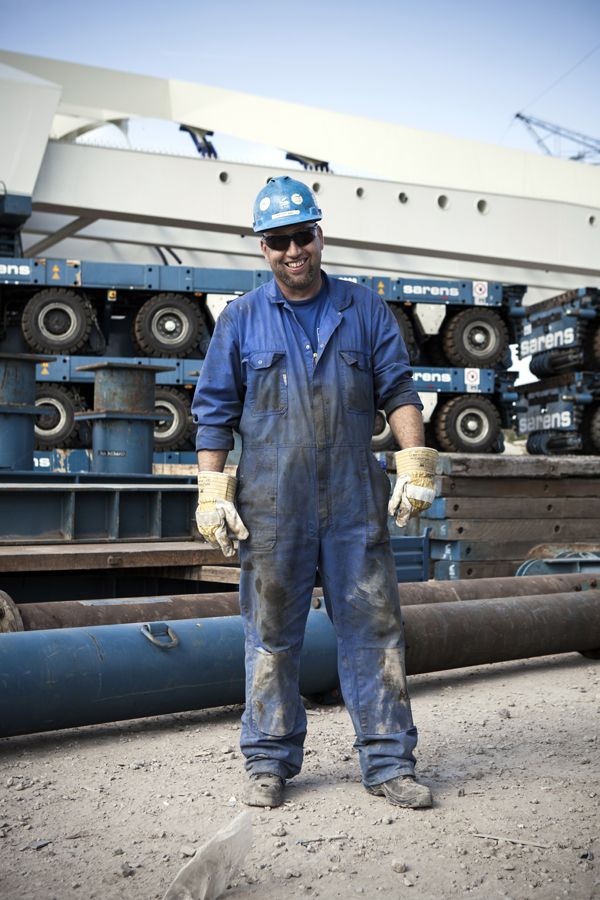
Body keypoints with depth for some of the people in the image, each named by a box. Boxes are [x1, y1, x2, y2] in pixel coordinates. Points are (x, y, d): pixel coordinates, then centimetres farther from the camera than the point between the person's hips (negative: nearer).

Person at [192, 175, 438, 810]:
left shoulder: (365, 311, 10)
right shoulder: (240, 319, 8)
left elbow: (398, 390, 9)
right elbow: (215, 410, 7)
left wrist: (414, 462, -4)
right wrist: (212, 493, 0)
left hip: (354, 501, 1)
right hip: (271, 503, 0)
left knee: (374, 627, 3)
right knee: (271, 634, 6)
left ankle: (388, 762, 14)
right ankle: (268, 761, 19)